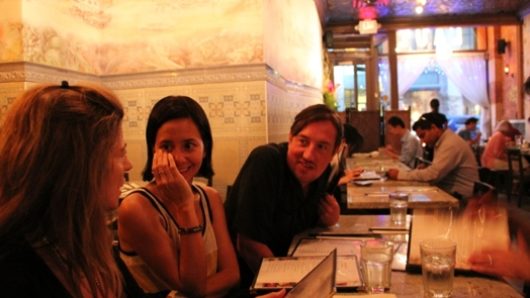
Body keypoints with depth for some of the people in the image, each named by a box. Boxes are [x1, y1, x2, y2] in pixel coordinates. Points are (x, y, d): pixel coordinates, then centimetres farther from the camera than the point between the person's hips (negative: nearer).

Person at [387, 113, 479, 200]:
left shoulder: (451, 143, -19)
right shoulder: (442, 141, 11)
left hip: (460, 198, -8)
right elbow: (434, 171, 11)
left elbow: (433, 174, -24)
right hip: (448, 192, 8)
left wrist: (400, 174, -19)